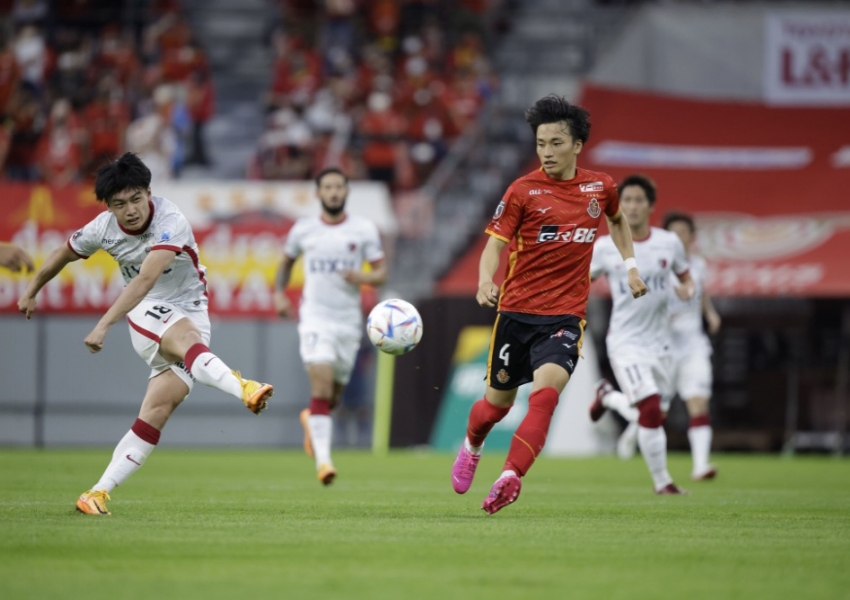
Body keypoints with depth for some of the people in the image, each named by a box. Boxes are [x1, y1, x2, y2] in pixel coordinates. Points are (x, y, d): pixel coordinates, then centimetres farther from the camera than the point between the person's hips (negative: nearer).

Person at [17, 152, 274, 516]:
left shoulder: (171, 222, -22)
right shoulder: (103, 228, -6)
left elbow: (145, 280, -33)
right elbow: (63, 255, 16)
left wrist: (104, 325, -41)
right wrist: (30, 293, 29)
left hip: (190, 313, -1)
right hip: (146, 313, 1)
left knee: (157, 413, -13)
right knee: (187, 340, -36)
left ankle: (98, 494, -10)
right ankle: (243, 389, -63)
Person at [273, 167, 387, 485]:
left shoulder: (364, 229, 1)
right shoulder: (303, 229, 4)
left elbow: (381, 272, 2)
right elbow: (286, 261, 21)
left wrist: (364, 278, -20)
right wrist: (279, 294, 6)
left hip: (349, 321, 2)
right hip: (315, 319, -2)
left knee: (333, 398, 12)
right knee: (322, 387, -20)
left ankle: (310, 419, 48)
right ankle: (323, 460, -25)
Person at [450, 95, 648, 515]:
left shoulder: (599, 187, 5)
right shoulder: (523, 191, -4)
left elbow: (617, 220, 29)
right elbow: (496, 242, -8)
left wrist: (630, 265, 21)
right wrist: (485, 281, -27)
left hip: (566, 315, 0)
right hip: (516, 311, 0)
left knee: (546, 388, -25)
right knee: (498, 401, 11)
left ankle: (511, 476, -31)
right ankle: (472, 447, 44)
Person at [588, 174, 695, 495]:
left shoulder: (669, 243, 0)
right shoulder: (605, 248, -6)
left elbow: (686, 278, 14)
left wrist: (687, 290, -10)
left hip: (659, 343, 4)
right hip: (626, 344, -4)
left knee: (656, 417, 11)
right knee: (651, 411, -19)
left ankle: (607, 396, 42)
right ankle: (661, 481, -1)